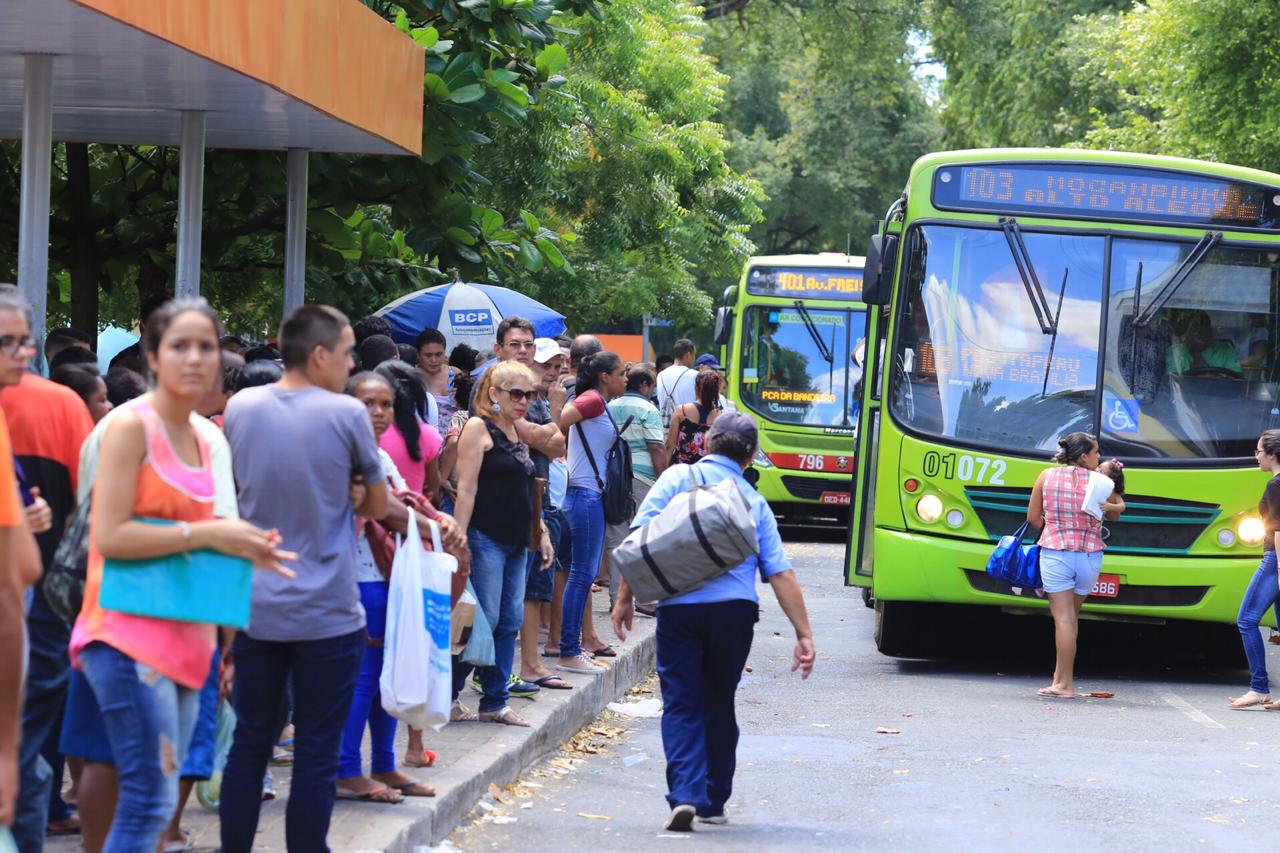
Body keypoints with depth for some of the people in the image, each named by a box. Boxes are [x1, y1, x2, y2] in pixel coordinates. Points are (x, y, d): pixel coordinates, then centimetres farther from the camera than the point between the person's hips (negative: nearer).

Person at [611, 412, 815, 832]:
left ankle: (685, 794, -15)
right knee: (718, 705, 18)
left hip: (679, 606, -2)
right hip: (735, 609, 2)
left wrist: (625, 596, 1)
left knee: (681, 706, 3)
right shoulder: (754, 502, 14)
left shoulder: (677, 478, 8)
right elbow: (781, 574, 7)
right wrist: (804, 635, 7)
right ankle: (713, 801, 25)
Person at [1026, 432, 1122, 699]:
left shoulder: (1047, 476, 1)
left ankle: (1065, 683, -6)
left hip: (1055, 554, -1)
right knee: (1071, 616, 15)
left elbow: (1033, 517, 7)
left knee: (1063, 618, -3)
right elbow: (1113, 515, 13)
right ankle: (1061, 676, 13)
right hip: (1089, 556, 1)